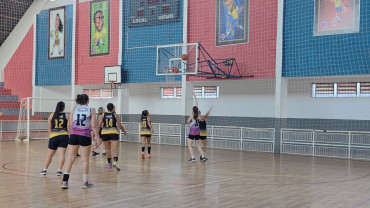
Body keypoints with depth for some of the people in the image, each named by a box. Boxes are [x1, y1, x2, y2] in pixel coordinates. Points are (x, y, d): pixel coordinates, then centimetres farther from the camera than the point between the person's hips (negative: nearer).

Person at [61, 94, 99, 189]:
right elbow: (94, 126, -3)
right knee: (85, 160, 7)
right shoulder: (91, 111, 4)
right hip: (85, 135, -2)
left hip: (74, 135, 2)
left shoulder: (74, 109, 9)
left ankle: (65, 181, 1)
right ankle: (85, 182, 13)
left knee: (70, 159, 6)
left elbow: (70, 125, 5)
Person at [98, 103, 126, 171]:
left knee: (107, 149, 17)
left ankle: (109, 163, 24)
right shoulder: (115, 115, 2)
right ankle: (115, 162, -28)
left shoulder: (103, 115, 5)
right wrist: (124, 131, 19)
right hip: (114, 132, -2)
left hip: (104, 133, 2)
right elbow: (119, 125, 3)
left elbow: (99, 125, 0)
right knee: (115, 149, -7)